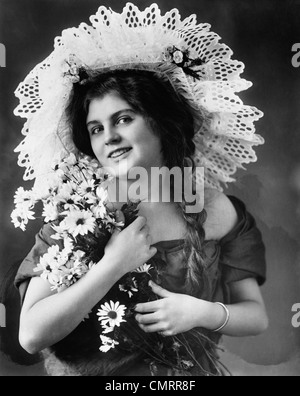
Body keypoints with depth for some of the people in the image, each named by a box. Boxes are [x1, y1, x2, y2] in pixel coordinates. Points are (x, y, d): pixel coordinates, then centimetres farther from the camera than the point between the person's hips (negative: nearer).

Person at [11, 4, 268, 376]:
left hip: (188, 371, 1)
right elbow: (31, 335, -20)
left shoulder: (213, 208, -12)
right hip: (86, 368, 0)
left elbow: (257, 315, -4)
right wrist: (113, 265, -27)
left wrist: (201, 312, -23)